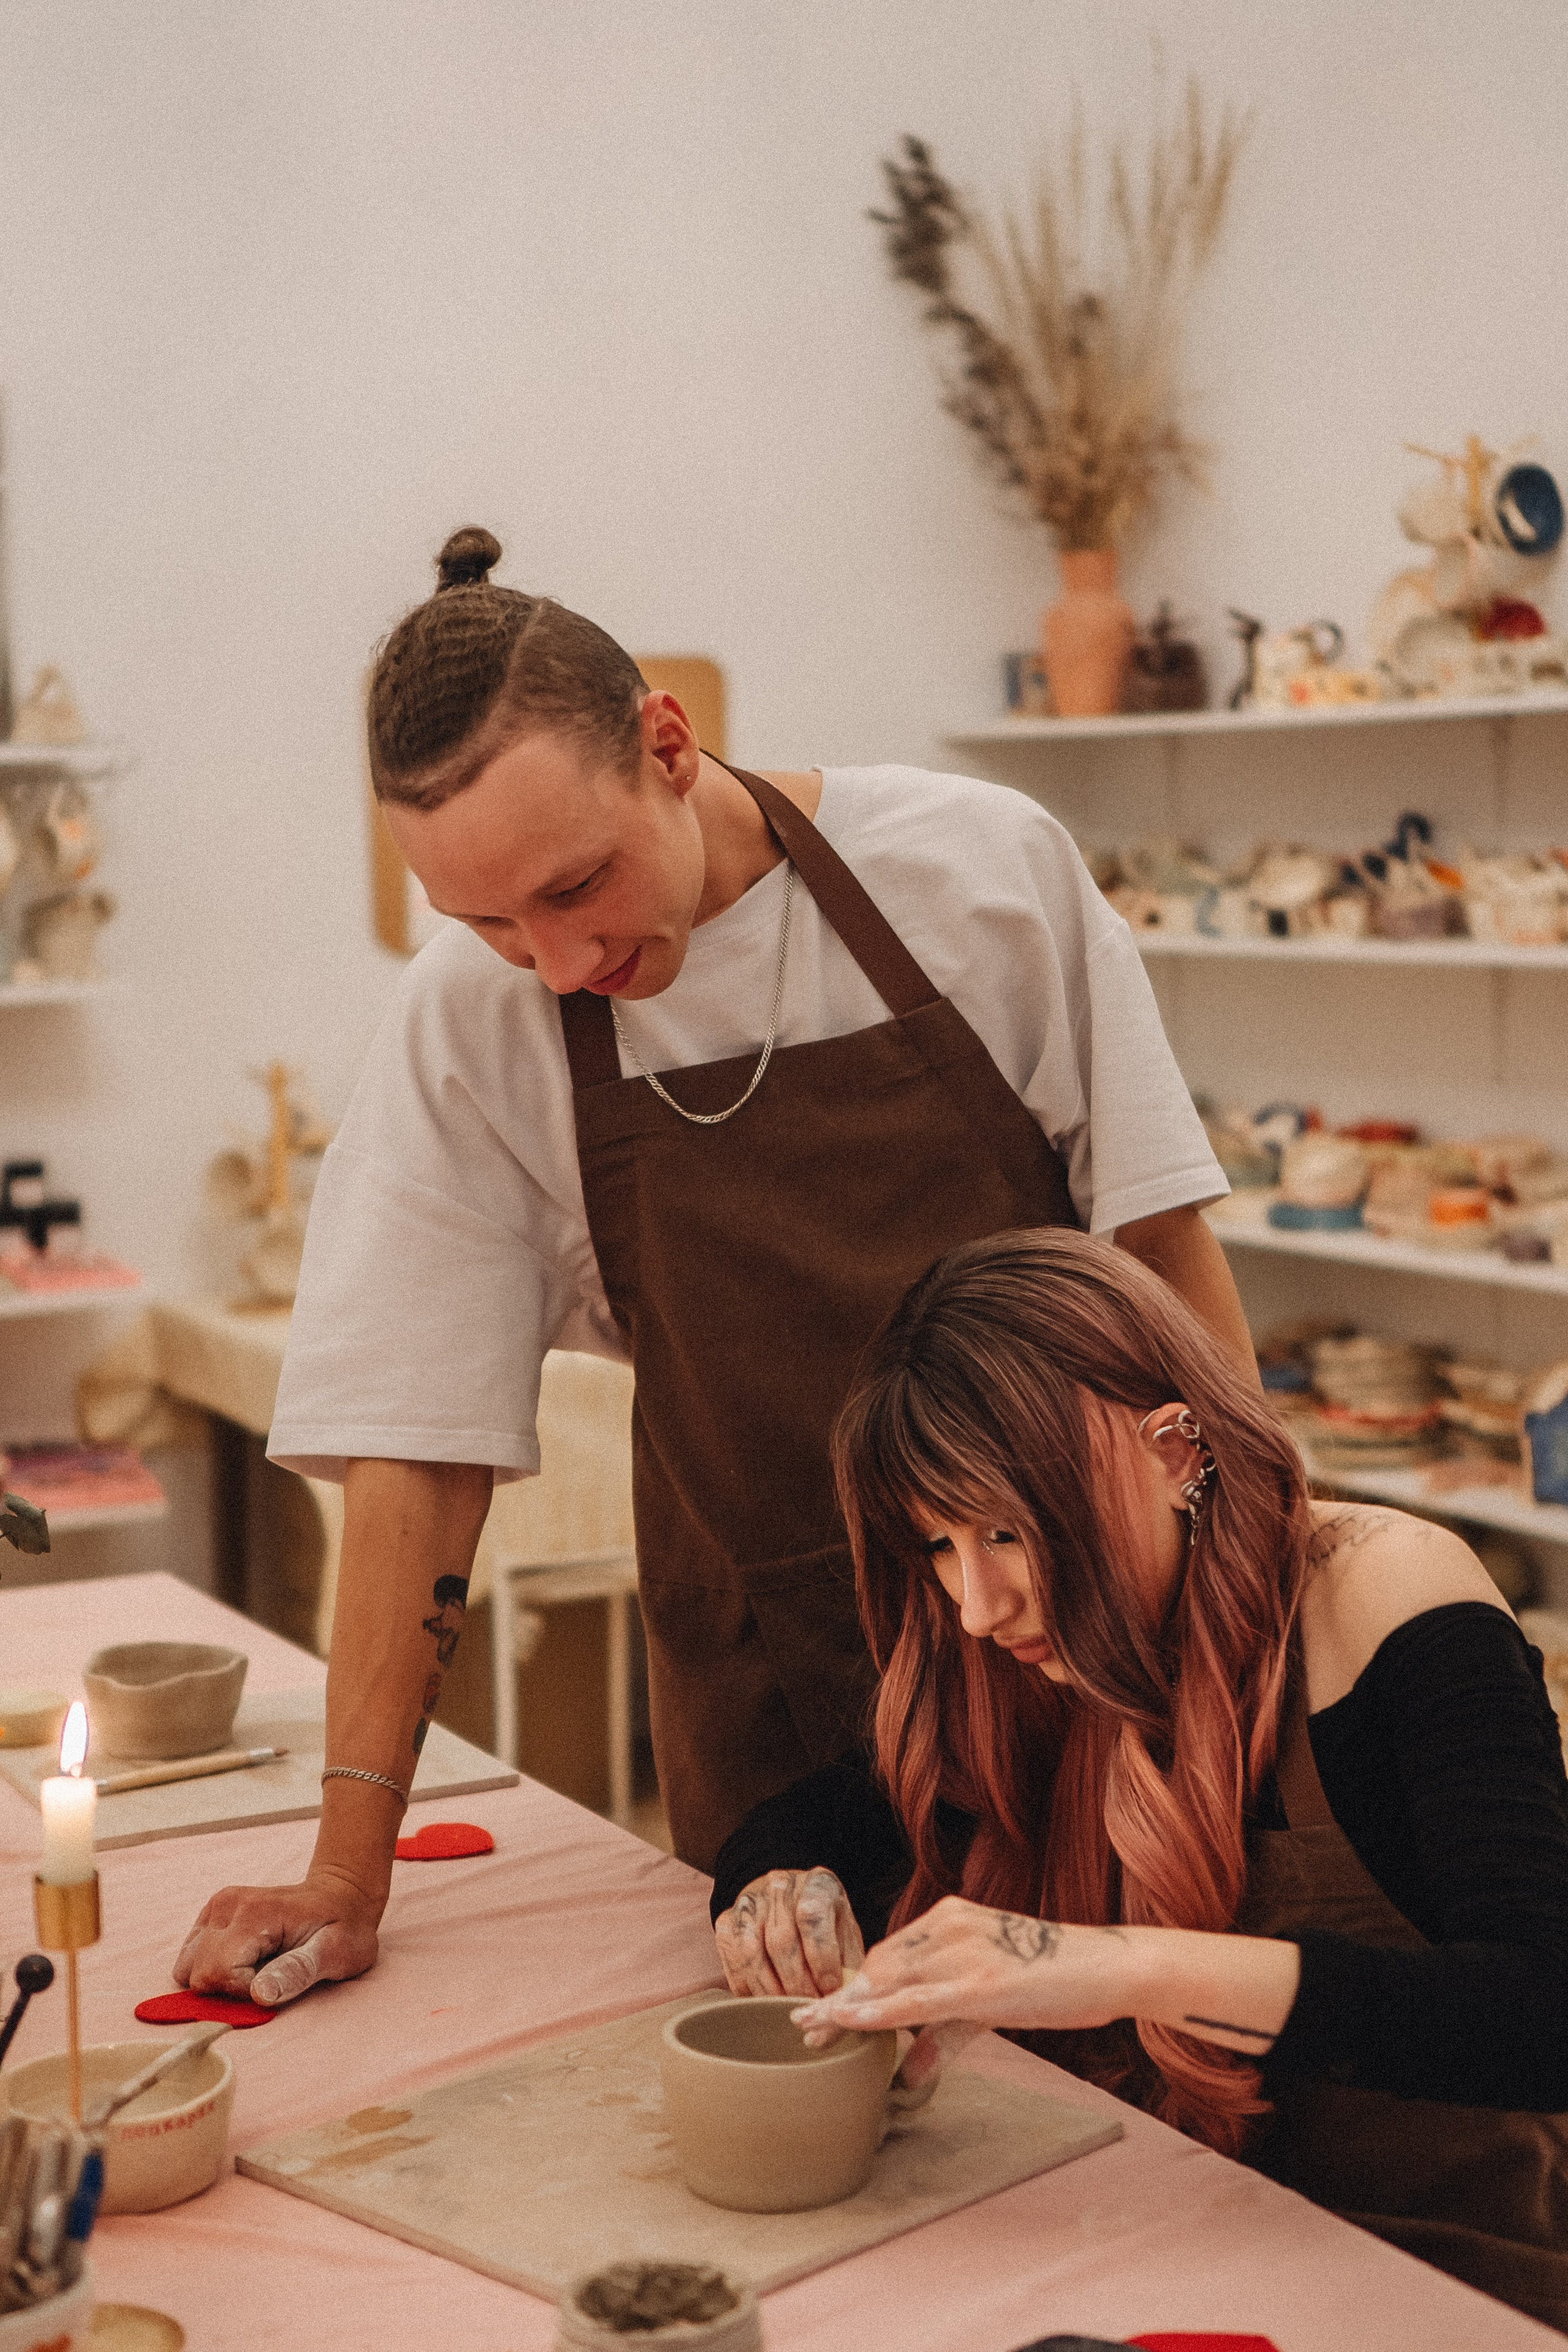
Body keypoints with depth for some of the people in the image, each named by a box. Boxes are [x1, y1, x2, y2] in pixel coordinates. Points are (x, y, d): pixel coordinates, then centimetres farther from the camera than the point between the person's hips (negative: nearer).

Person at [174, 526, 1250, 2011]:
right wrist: (349, 1873, -8)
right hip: (765, 1694, 1)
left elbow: (1161, 1239, -2)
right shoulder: (467, 1027, -9)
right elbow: (418, 1444, -6)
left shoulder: (981, 868, -10)